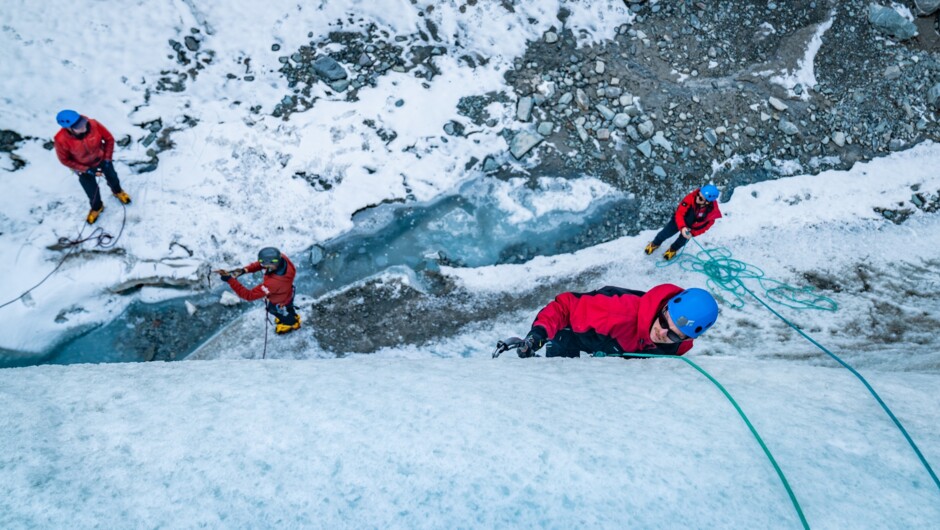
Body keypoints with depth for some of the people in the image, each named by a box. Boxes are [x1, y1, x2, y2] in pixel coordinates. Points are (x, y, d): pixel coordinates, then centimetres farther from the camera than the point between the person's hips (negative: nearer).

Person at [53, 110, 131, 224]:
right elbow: (65, 160, -19)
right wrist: (87, 170, -20)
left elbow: (109, 139, -16)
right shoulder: (61, 139, -36)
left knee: (112, 177, 29)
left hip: (102, 159, 2)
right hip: (83, 168, -1)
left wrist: (107, 158, -15)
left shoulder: (93, 124, -35)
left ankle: (117, 191, 64)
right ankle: (96, 207, 51)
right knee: (92, 191, 19)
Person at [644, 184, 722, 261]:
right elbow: (679, 213, -32)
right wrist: (682, 227, -46)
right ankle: (655, 244, 45)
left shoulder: (712, 210, -36)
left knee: (683, 240, 8)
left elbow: (706, 224, -16)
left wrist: (693, 233, -21)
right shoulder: (691, 197, -40)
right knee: (665, 233, 11)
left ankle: (673, 249, 45)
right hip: (680, 220, 0)